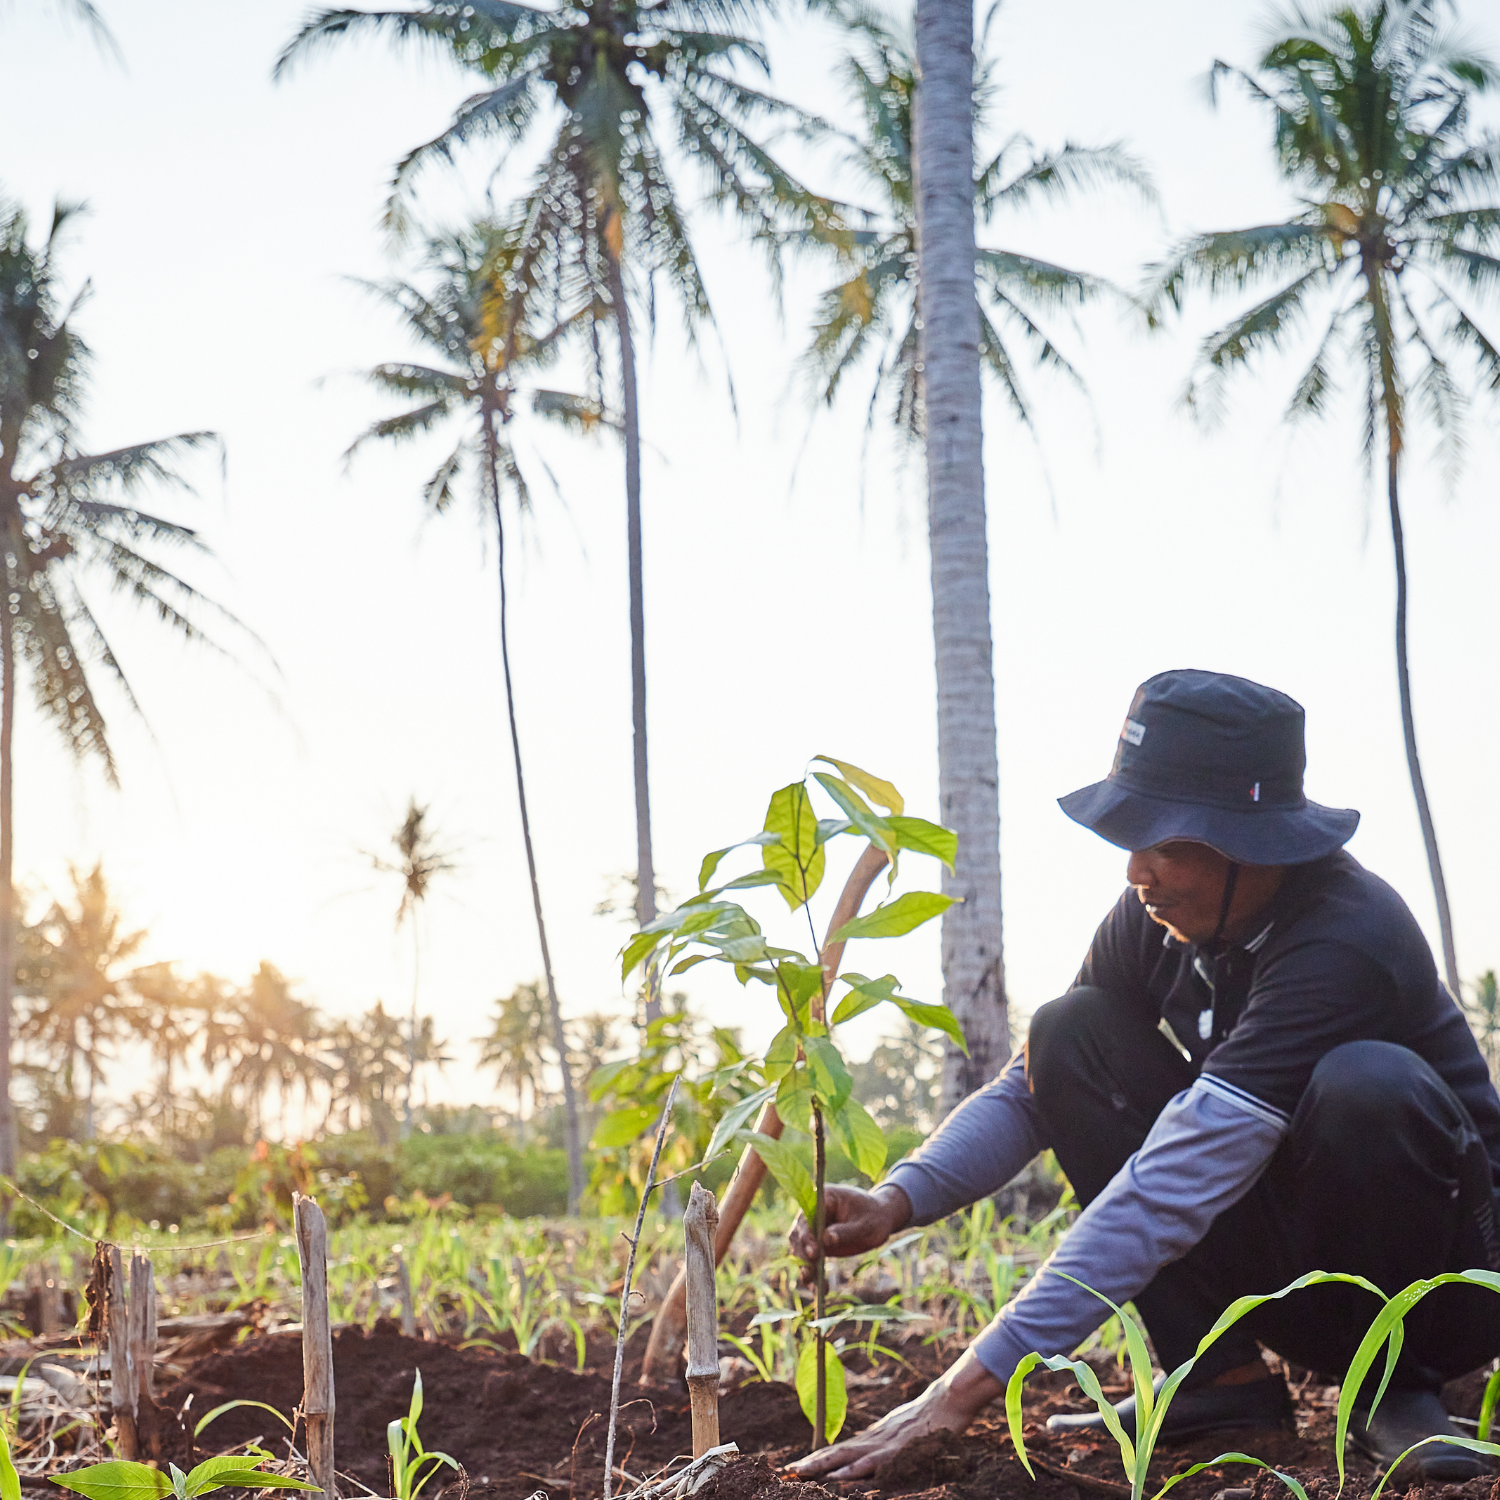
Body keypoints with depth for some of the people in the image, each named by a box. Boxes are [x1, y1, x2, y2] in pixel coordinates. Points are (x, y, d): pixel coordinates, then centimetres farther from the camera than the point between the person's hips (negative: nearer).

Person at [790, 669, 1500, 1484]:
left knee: (1366, 1080, -37)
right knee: (1069, 1033, -11)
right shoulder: (1154, 916, -9)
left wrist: (966, 1389, -40)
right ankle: (1222, 1376, -8)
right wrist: (898, 1199, -22)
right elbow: (1030, 1088, 0)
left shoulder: (1345, 942, -32)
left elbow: (1172, 1188, -38)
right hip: (1278, 1266, 6)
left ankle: (1394, 1389, -11)